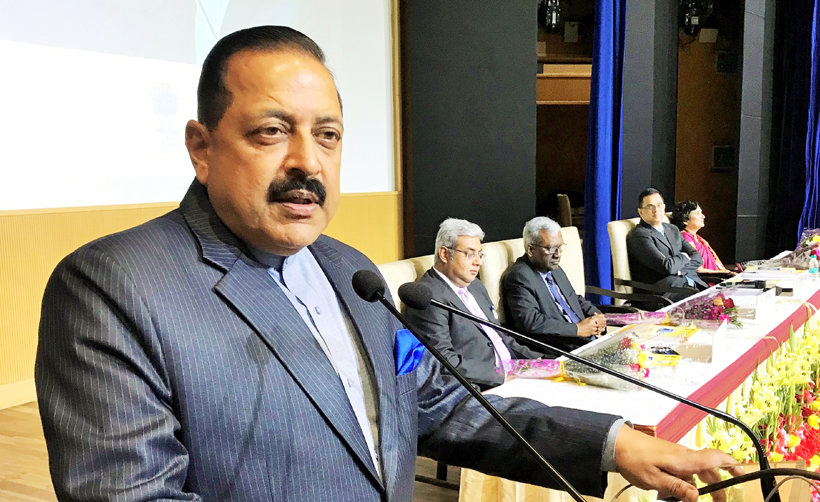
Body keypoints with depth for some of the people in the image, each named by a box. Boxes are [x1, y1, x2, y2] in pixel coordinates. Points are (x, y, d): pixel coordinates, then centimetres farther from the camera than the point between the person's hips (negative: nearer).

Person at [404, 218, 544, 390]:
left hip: (509, 374, 10)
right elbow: (442, 360, -20)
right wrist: (500, 375, -22)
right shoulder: (429, 297, -12)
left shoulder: (475, 286, 20)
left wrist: (537, 359, 10)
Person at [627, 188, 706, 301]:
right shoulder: (639, 235, -5)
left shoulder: (672, 230, 23)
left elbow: (698, 258, 16)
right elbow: (667, 267, -16)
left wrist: (678, 268, -3)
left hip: (693, 283, 8)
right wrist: (683, 257, 5)